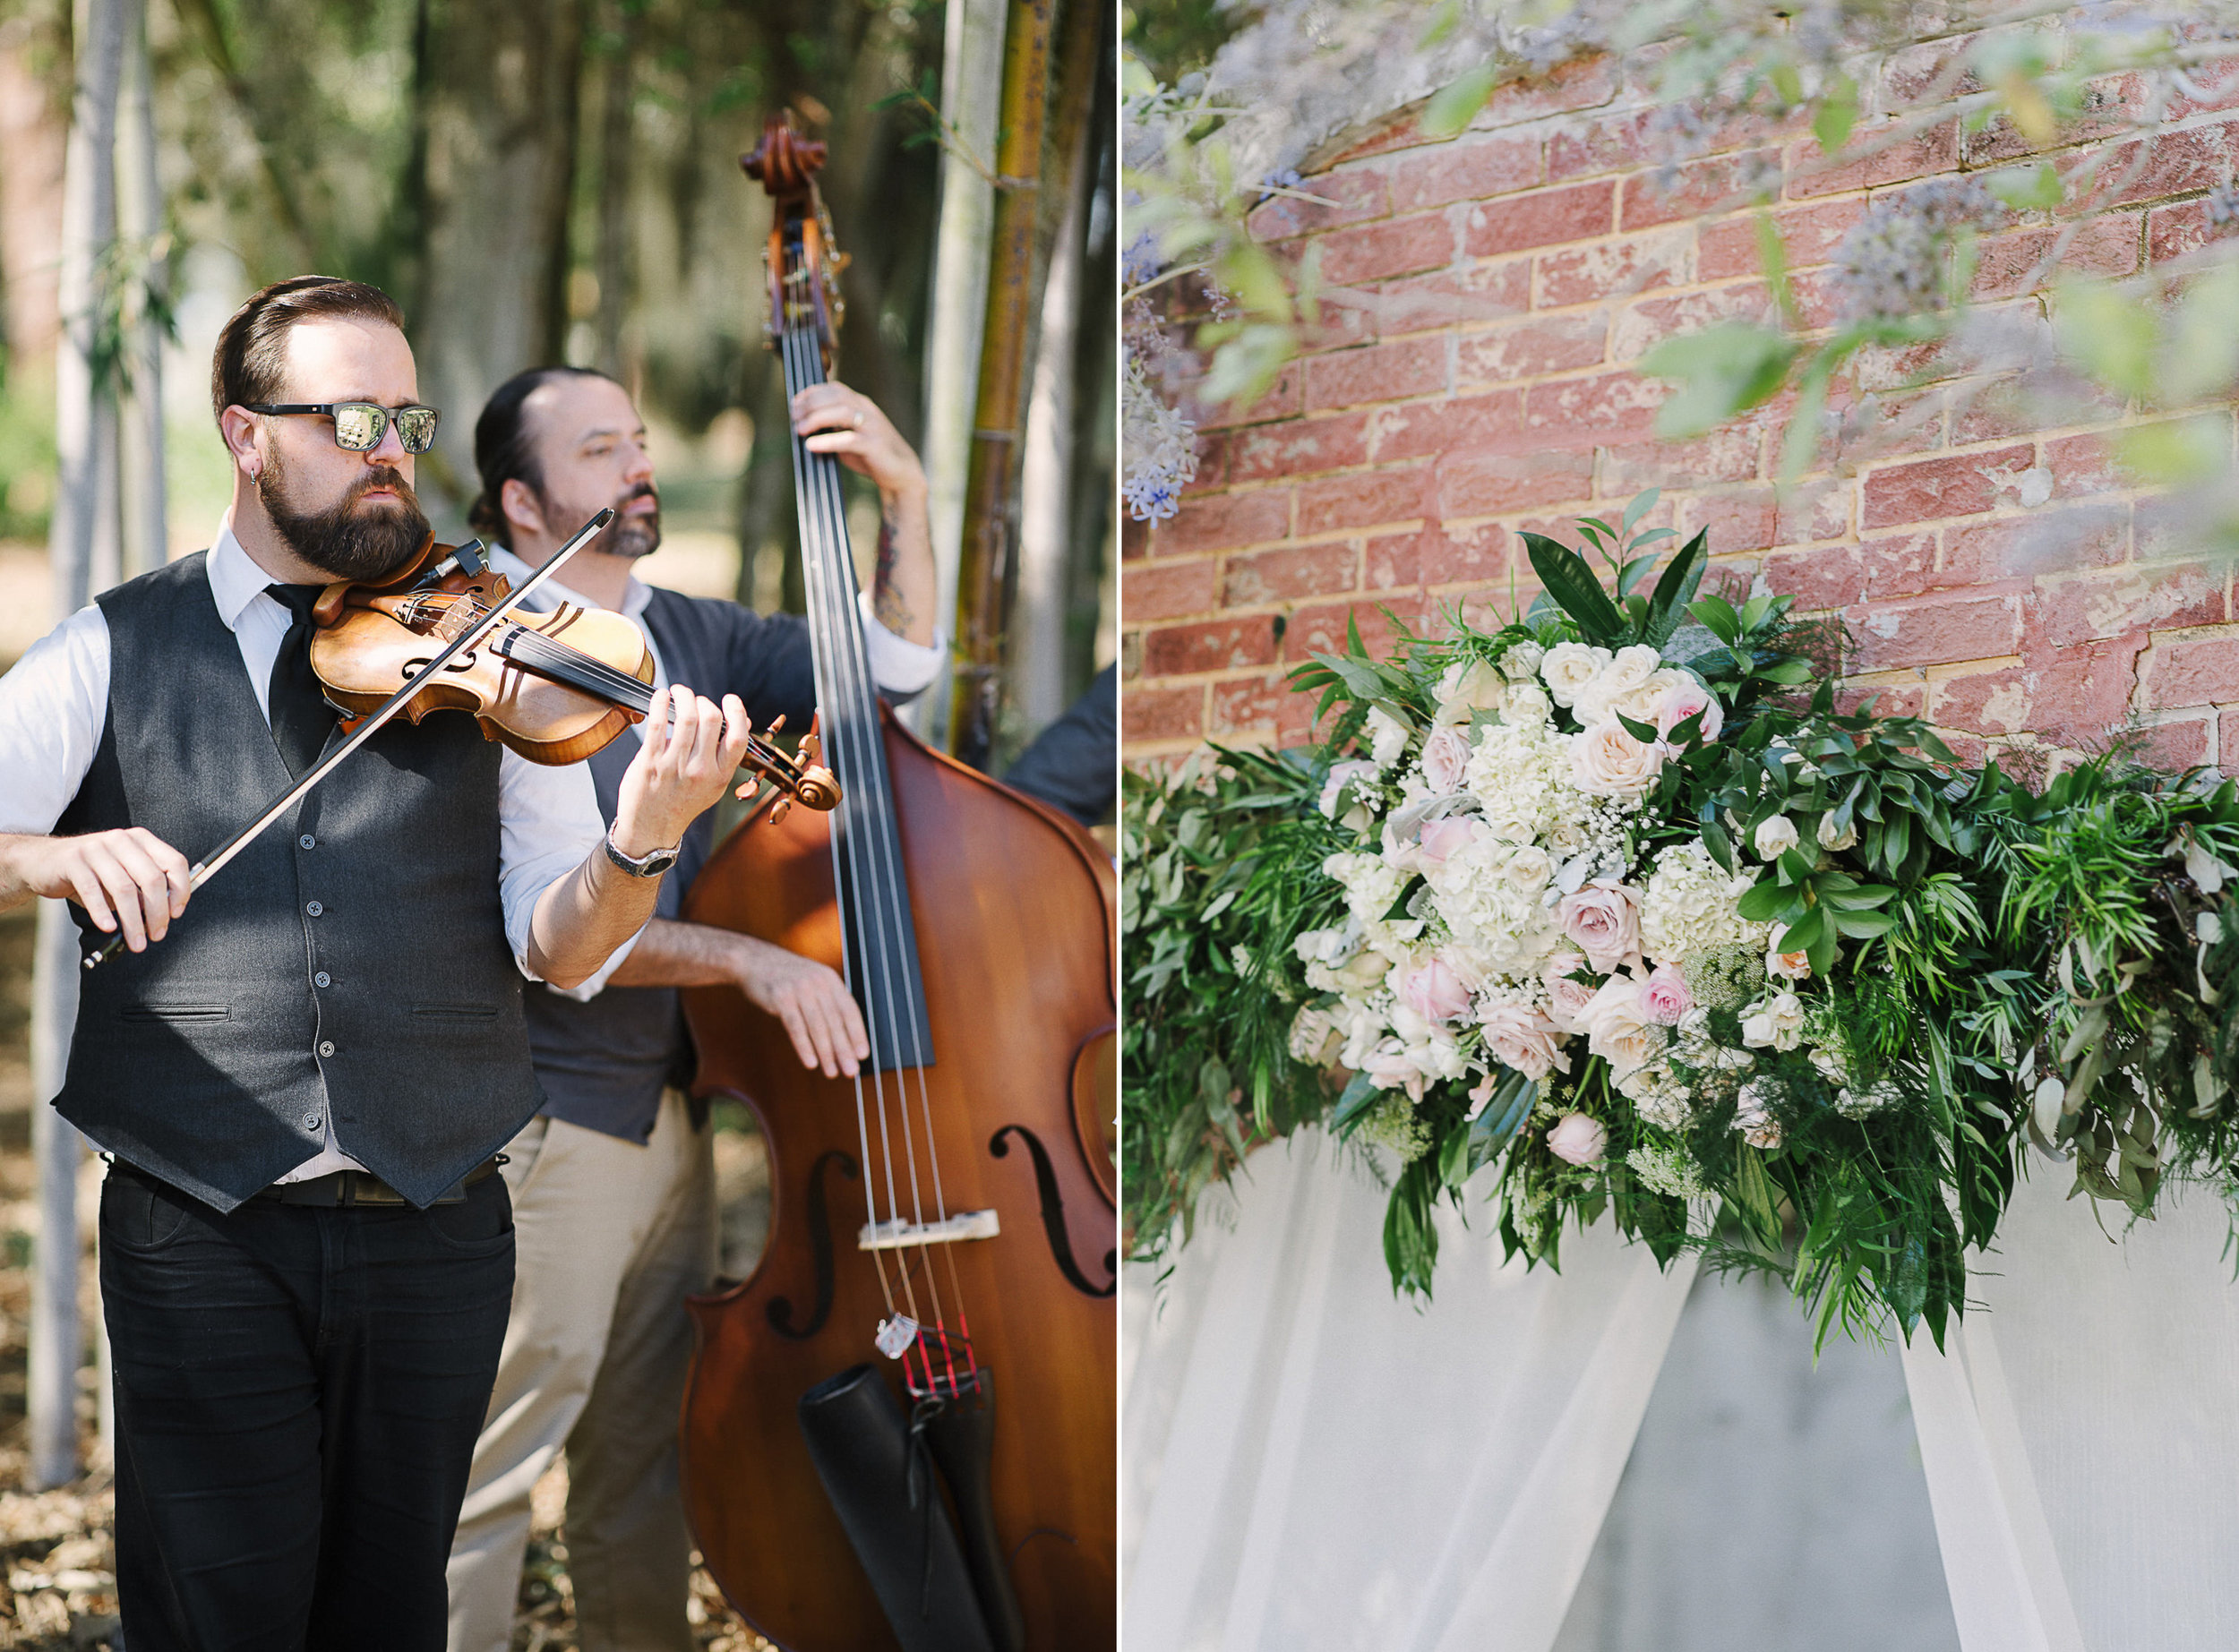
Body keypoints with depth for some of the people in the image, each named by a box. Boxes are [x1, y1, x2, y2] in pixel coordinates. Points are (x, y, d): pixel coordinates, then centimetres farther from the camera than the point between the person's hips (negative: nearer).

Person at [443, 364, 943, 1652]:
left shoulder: (688, 637, 11)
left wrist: (905, 498, -4)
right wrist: (748, 958, -28)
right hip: (538, 1126, -8)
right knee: (491, 1465, -7)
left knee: (647, 1460, 16)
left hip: (670, 1108, 8)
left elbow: (890, 671, 11)